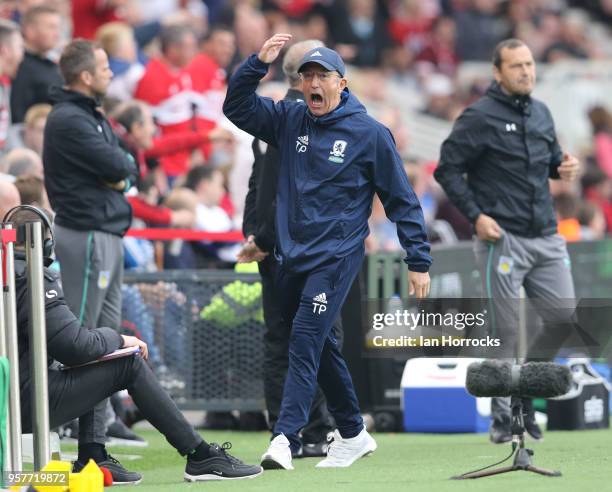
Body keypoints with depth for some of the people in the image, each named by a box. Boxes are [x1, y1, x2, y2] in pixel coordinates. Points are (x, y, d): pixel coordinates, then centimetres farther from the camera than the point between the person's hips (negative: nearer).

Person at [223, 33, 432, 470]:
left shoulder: (370, 134, -5)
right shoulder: (289, 120, 8)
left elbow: (402, 200, -1)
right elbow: (237, 107, 7)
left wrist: (419, 261, -2)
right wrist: (259, 64, -8)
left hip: (336, 257, -6)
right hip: (292, 255, 6)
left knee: (306, 342, -17)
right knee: (320, 348, 14)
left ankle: (285, 438, -25)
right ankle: (353, 434, 27)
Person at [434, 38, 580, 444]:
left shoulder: (541, 113, 12)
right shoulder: (480, 117, -8)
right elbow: (448, 169, -7)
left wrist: (565, 167, 2)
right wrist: (475, 216, -13)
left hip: (546, 237, 6)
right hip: (503, 239, -6)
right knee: (507, 330, -2)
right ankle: (504, 417, 7)